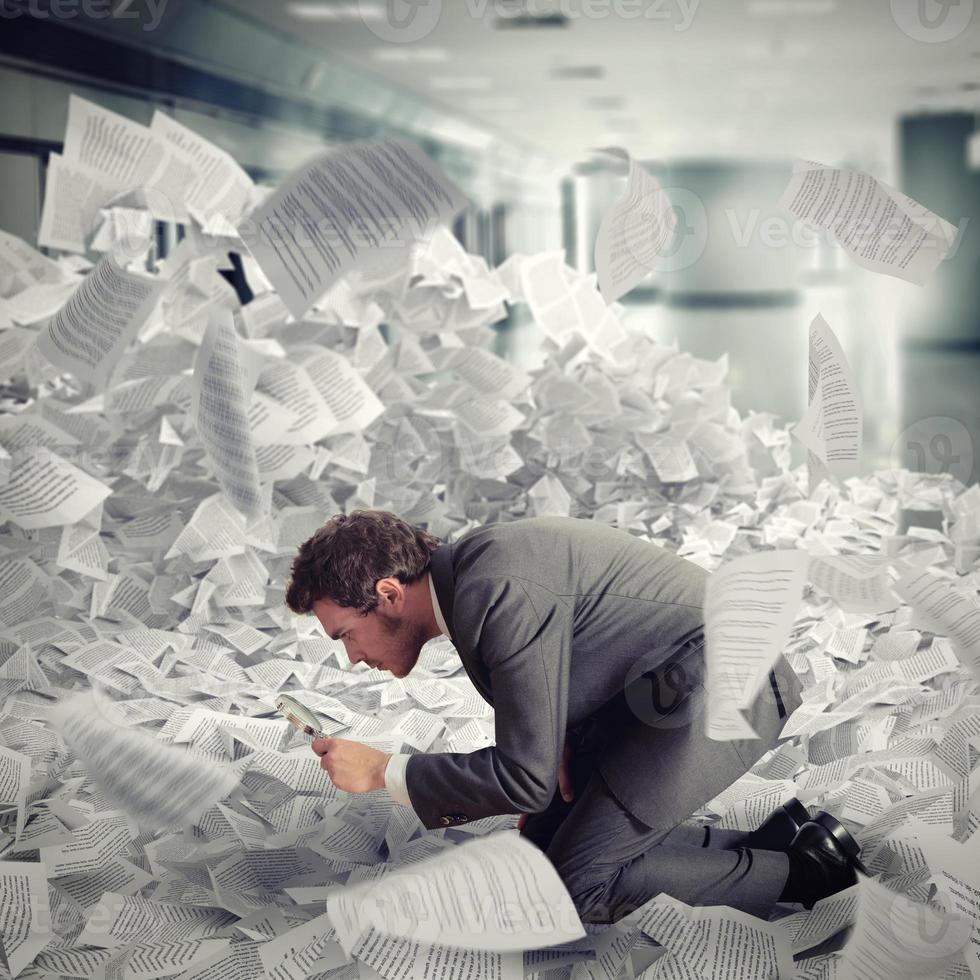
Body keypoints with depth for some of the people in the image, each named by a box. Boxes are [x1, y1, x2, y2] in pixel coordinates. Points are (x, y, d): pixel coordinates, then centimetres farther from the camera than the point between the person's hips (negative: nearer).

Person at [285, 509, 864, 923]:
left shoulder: (500, 593, -27)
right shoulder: (466, 568, 5)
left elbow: (528, 776, -24)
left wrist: (383, 772, -16)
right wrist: (560, 749, -2)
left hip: (720, 692, -10)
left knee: (579, 882, -13)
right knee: (544, 846, 8)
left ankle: (799, 872, -2)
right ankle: (775, 839, 10)